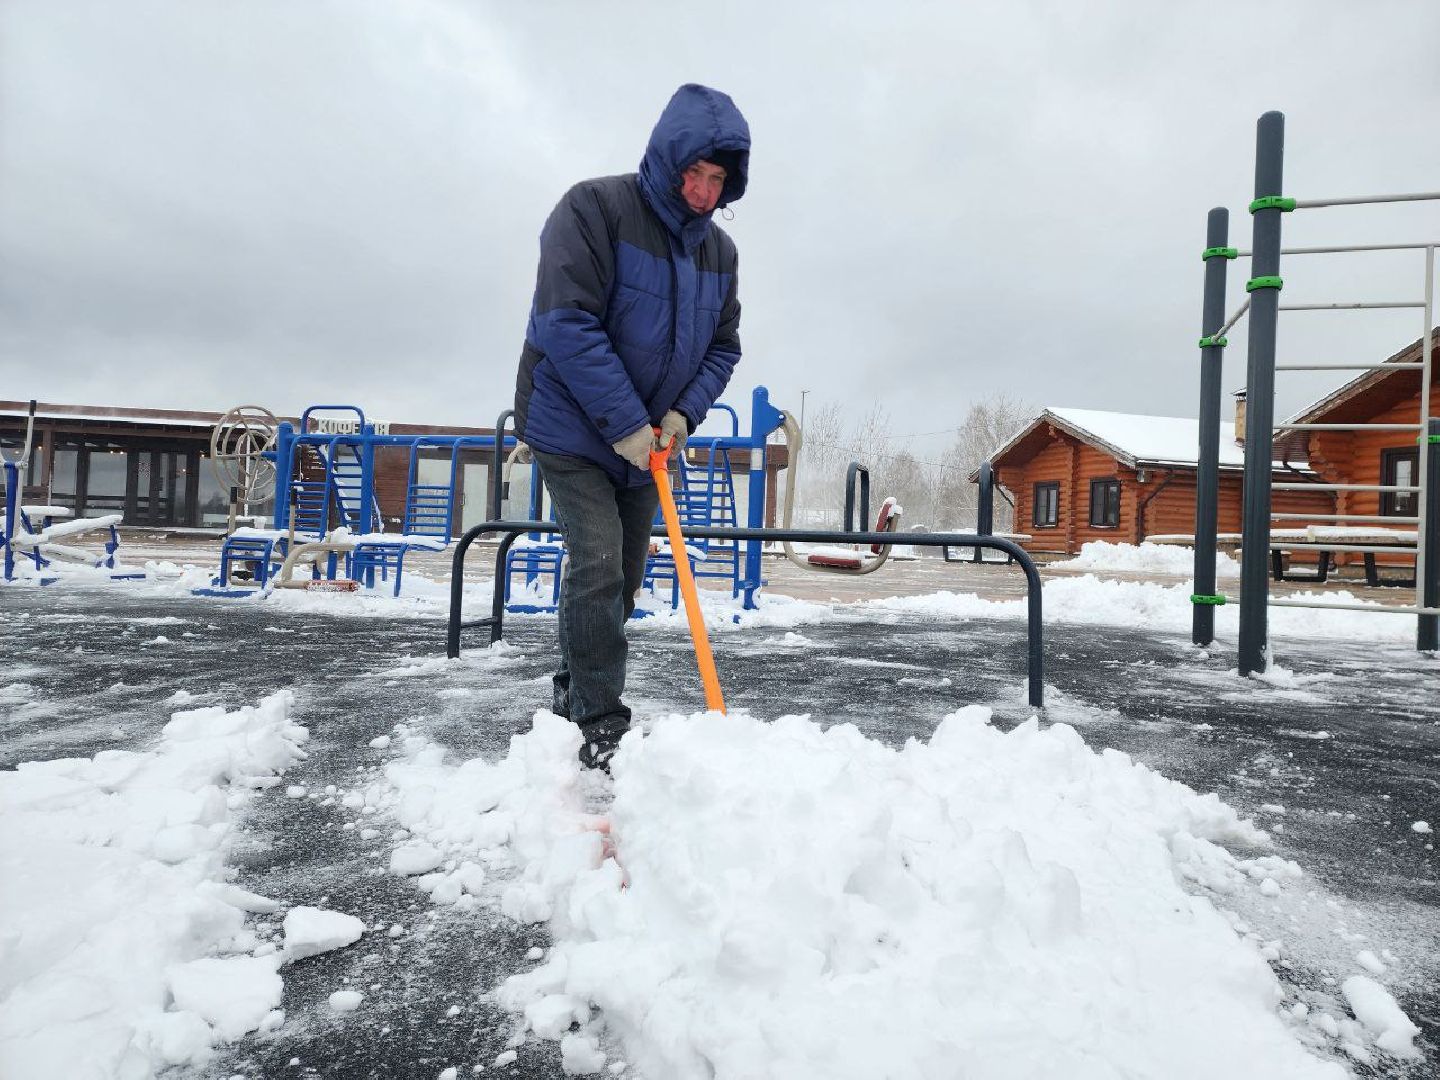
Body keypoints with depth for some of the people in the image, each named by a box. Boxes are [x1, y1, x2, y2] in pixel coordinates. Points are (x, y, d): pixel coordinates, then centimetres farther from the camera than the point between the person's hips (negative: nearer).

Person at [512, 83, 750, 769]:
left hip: (648, 441, 7)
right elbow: (567, 325, -23)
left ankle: (574, 692, 31)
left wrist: (683, 412, -11)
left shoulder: (718, 249, 4)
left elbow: (723, 345, 8)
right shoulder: (595, 209, -16)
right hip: (574, 429, -6)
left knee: (623, 579, 12)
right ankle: (601, 729, -7)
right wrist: (626, 424, -24)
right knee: (598, 567, -16)